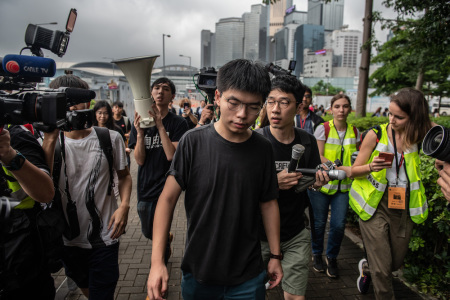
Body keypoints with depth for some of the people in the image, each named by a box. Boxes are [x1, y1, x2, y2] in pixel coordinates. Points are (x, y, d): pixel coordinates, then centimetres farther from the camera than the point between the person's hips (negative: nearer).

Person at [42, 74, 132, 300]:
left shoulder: (110, 138, -8)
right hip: (67, 239, 3)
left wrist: (124, 205, -13)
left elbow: (124, 175, 4)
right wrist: (49, 140, -24)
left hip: (104, 237, -2)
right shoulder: (51, 142, -6)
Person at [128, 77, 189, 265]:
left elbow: (172, 155, -20)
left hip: (166, 185, -4)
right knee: (148, 233, 21)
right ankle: (167, 238, 55)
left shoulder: (178, 123, -7)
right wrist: (140, 133, -21)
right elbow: (140, 160, -6)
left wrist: (160, 126, -25)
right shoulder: (141, 121, 2)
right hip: (145, 186, 5)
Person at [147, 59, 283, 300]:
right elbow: (168, 198, -11)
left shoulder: (262, 149, -7)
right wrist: (157, 261, -16)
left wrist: (275, 255, 7)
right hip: (197, 272, 0)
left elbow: (268, 203, 2)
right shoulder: (194, 142, -14)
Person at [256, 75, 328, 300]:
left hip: (295, 234, 2)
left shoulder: (307, 142, -3)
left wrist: (317, 182, -14)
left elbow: (312, 182, 9)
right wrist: (274, 183, -27)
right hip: (259, 232, -2)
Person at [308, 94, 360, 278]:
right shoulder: (323, 129, -7)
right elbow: (318, 157, -13)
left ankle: (332, 258, 26)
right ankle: (317, 254, 33)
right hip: (322, 184, -3)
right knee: (319, 223, 8)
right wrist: (341, 168, -23)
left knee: (339, 225, 1)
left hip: (343, 187, 3)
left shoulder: (354, 131, 5)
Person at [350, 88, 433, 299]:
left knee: (396, 262, 17)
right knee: (382, 268, -2)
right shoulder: (376, 134, -7)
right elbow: (354, 170, -4)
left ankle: (366, 268, 48)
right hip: (375, 205, -3)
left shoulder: (418, 137, 1)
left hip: (403, 209, 4)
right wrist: (371, 167, -24)